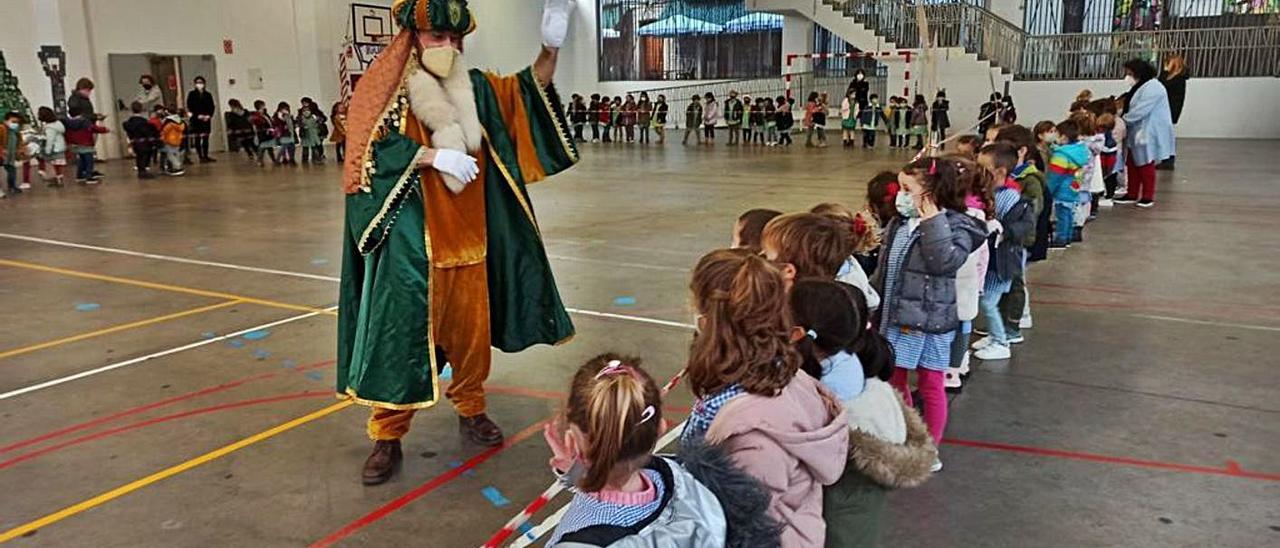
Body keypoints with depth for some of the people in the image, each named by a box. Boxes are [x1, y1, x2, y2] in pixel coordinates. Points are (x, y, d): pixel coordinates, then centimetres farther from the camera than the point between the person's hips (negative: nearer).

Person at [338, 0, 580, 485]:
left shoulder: (475, 87, 7)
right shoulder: (385, 90, -7)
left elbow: (527, 91, 9)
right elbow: (368, 151, -17)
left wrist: (550, 46, -8)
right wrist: (434, 157, -24)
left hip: (466, 236, 5)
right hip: (411, 239, -5)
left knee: (471, 328, 13)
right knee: (401, 334, -2)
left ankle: (471, 410, 33)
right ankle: (387, 437, 10)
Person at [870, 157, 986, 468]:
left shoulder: (955, 226, -13)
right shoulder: (898, 224, 6)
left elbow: (944, 262, -31)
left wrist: (933, 223, -28)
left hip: (929, 321, -6)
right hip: (895, 318, 6)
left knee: (930, 386, 7)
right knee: (894, 380, 15)